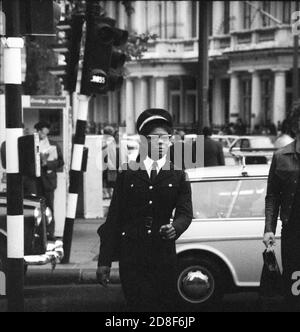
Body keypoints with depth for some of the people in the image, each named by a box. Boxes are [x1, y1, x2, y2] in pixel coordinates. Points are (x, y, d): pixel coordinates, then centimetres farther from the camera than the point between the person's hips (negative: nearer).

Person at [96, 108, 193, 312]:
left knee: (166, 306, 2)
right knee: (139, 306, -9)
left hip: (164, 255, 1)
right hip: (131, 255, -1)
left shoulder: (178, 176, 9)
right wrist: (104, 261, 0)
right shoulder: (127, 173, 7)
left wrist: (175, 228, -25)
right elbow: (114, 217, 5)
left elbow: (185, 213, 0)